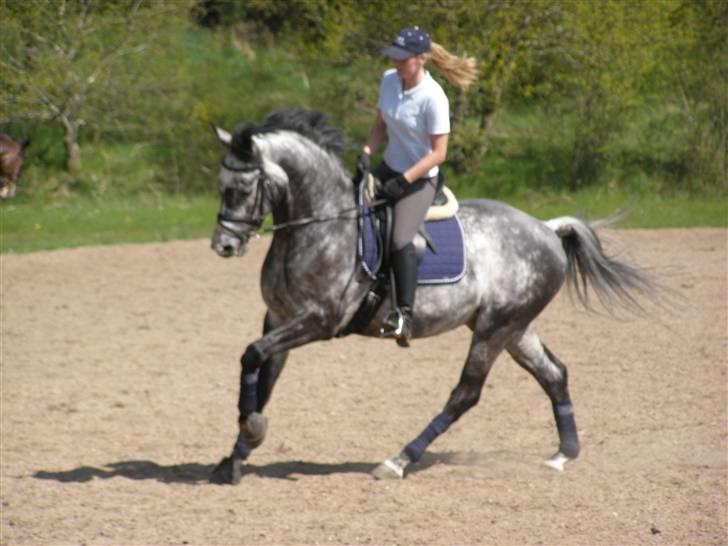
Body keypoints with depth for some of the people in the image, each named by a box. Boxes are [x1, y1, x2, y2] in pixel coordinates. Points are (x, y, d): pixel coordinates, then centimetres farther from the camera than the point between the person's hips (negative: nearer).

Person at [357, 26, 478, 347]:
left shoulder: (432, 98, -21)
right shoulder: (389, 81, 0)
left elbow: (438, 153, -19)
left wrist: (404, 181, -23)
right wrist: (366, 153, -6)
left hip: (420, 179, -8)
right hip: (389, 170, 8)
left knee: (401, 240, -26)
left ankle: (404, 315, -22)